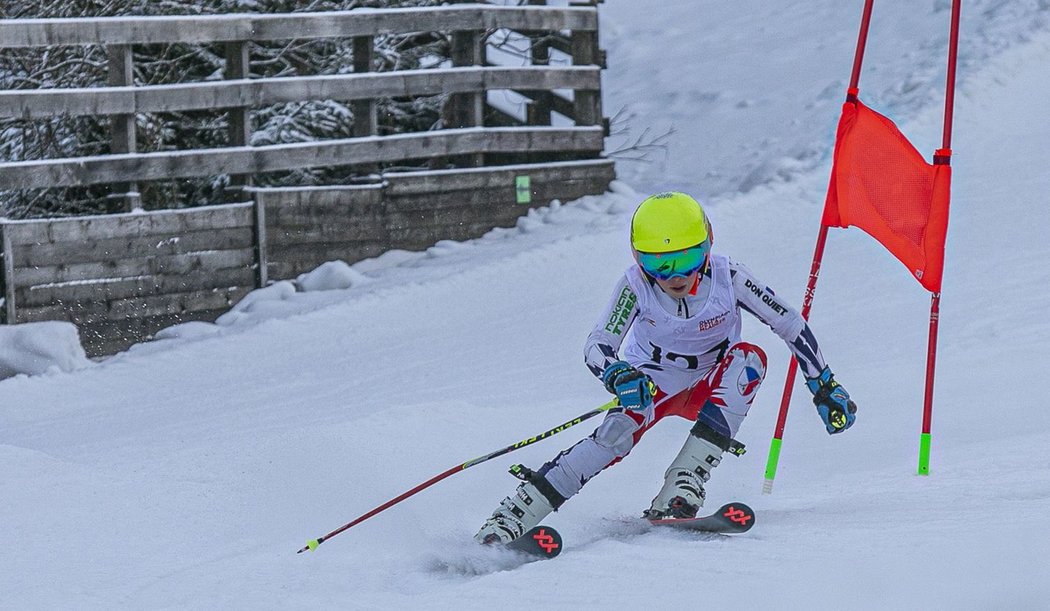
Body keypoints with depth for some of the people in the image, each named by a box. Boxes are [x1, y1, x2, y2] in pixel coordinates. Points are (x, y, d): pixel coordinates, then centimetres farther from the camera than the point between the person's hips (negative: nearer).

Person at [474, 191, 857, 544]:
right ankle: (511, 517, -31)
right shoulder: (636, 286, -23)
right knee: (618, 432, -31)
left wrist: (825, 388, -12)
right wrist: (618, 376, -49)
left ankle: (685, 482, -34)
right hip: (651, 383, -1)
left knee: (748, 357, -29)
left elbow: (791, 326, -14)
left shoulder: (727, 278, -23)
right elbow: (597, 346, -26)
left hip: (710, 390, 2)